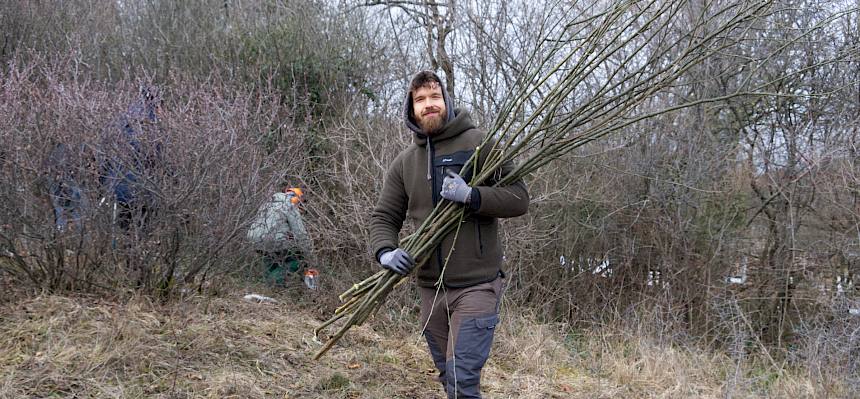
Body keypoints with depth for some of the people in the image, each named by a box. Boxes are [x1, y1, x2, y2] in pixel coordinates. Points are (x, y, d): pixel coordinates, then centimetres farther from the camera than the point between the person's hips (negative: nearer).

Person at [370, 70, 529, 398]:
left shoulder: (478, 143, -5)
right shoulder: (404, 162, 8)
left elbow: (519, 199, -10)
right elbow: (384, 217, 7)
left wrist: (472, 196, -26)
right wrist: (385, 252, -14)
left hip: (476, 285, -5)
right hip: (430, 289, 5)